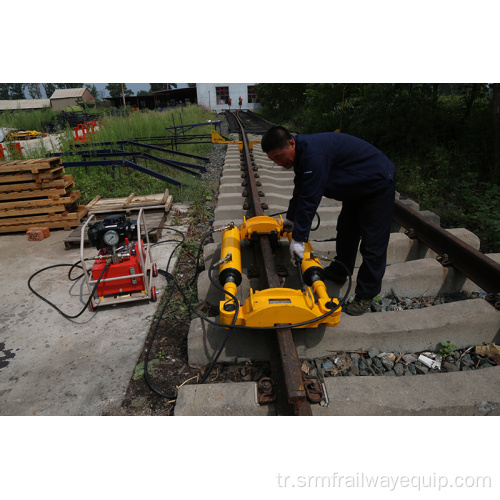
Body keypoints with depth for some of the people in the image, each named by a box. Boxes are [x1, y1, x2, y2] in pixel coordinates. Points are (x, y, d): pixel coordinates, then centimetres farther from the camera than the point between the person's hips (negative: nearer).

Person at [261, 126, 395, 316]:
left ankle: (365, 295, 4)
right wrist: (290, 218, 18)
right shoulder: (302, 151, -2)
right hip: (357, 187, 10)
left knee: (373, 243, -5)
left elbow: (310, 199, -35)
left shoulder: (313, 154, -35)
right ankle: (338, 272, 36)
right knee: (345, 231, 19)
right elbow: (300, 191, 10)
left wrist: (298, 239, -30)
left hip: (379, 185, -10)